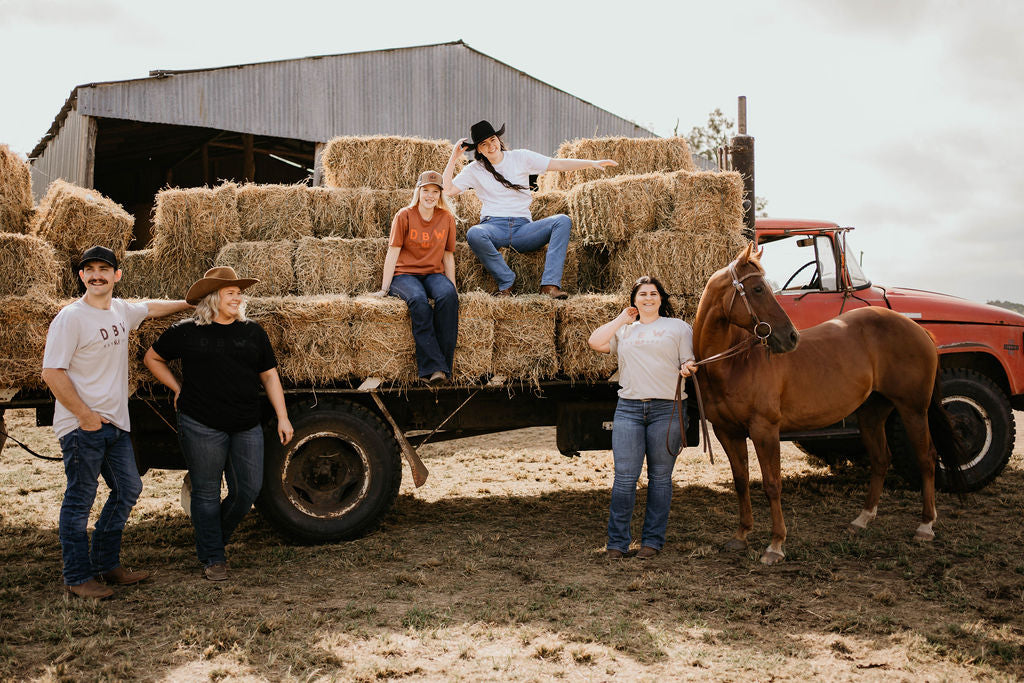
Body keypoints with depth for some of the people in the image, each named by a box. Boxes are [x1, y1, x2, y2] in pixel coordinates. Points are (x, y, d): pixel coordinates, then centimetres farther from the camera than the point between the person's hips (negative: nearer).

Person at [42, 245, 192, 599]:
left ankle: (106, 564, 26)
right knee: (79, 500, 0)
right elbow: (52, 373, -16)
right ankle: (77, 578, 11)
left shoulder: (121, 310, 9)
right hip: (81, 425, -8)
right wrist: (84, 414, -18)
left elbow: (150, 308, 33)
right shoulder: (71, 317, -13)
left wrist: (187, 303, 37)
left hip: (116, 423, 8)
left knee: (128, 489, 13)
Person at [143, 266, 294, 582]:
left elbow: (270, 375, 12)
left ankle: (214, 534, 31)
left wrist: (282, 417, 6)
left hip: (246, 426, 3)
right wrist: (178, 388, 6)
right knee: (207, 491, 4)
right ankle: (212, 559, 18)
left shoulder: (252, 332, 9)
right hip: (201, 425, -3)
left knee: (248, 490, 4)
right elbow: (152, 358, 14)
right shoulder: (186, 331, 1)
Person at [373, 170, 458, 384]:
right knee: (418, 299, -37)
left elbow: (448, 256, 13)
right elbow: (393, 253, -2)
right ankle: (432, 367, -39)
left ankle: (443, 362, -32)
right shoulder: (404, 216, -1)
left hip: (433, 274, 3)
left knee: (448, 296, -33)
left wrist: (452, 287, 8)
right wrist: (384, 288, -6)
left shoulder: (447, 218, 9)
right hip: (405, 274, -2)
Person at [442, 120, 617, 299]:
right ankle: (506, 282, -20)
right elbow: (447, 190, 3)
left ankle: (549, 284, -32)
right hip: (493, 226, -1)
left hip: (522, 227, 2)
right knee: (473, 234, -37)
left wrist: (592, 163, 1)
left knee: (563, 221, -24)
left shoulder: (520, 157, 12)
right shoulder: (475, 170, 12)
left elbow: (557, 164, 8)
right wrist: (454, 157, 2)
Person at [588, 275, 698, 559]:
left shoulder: (678, 327, 12)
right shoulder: (623, 329, 18)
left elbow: (689, 362, 8)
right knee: (625, 477, -4)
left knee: (660, 477, 4)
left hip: (667, 409, -1)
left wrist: (688, 368, -14)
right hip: (629, 408, 1)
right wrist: (622, 319, 7)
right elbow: (595, 342, 3)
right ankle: (617, 541, 4)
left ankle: (653, 540, 14)